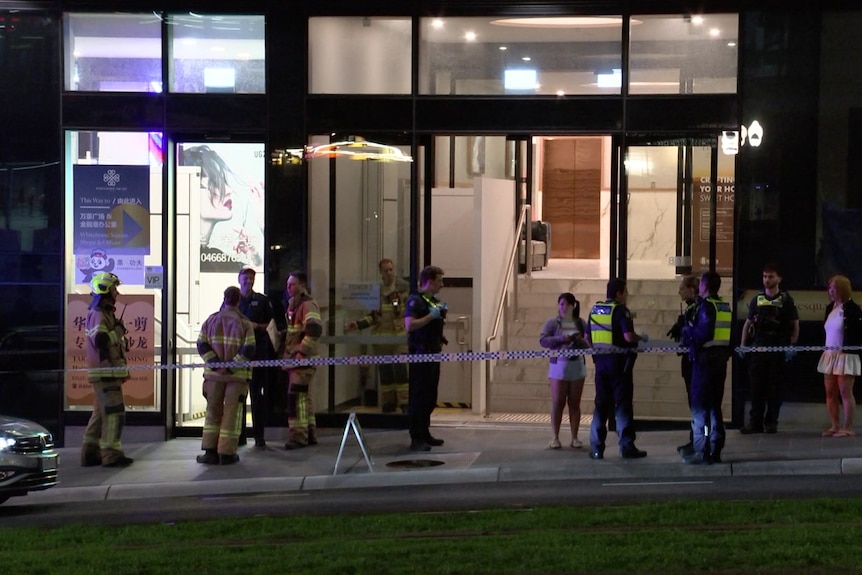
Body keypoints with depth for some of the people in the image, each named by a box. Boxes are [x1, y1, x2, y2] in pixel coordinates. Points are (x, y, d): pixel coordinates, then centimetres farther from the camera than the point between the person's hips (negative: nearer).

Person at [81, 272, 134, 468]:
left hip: (108, 372, 11)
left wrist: (123, 370, 27)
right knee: (114, 412, -11)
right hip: (105, 372, -11)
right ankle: (111, 454, -11)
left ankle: (90, 453, 15)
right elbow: (100, 341, -29)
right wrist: (119, 330, -19)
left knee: (101, 412, 12)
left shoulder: (106, 314, 22)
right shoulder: (97, 315, -13)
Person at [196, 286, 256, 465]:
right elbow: (248, 350, -13)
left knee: (213, 411, 12)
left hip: (214, 375, 2)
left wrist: (215, 363, -8)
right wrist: (231, 366, -14)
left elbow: (202, 345, -2)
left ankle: (210, 452, 8)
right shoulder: (245, 324, -3)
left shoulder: (210, 320, 4)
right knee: (232, 413, 3)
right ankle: (226, 453, 2)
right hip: (238, 376, -2)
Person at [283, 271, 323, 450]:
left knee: (296, 397, -13)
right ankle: (309, 434, 18)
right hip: (293, 359, 10)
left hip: (303, 360, -10)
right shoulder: (293, 305, 19)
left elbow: (315, 329, -25)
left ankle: (298, 436, -13)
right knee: (304, 397, 12)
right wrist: (287, 354, 19)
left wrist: (302, 352, -24)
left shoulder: (307, 304, -11)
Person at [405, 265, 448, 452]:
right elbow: (409, 325, -24)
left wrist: (442, 314, 11)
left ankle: (425, 434, 21)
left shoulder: (434, 301, 17)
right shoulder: (415, 300, -11)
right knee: (418, 396, -9)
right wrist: (431, 316, -21)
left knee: (430, 397, 12)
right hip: (420, 354, -9)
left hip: (433, 352, 9)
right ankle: (416, 439, -10)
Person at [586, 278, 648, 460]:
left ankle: (596, 447, 10)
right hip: (619, 362, -6)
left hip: (601, 361, 6)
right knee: (623, 404, -1)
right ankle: (627, 447, 0)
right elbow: (628, 336, -22)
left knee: (601, 404, 11)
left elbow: (587, 337, 13)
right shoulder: (620, 310, -11)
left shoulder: (595, 309, 10)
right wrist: (642, 338, -3)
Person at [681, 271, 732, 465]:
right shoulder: (725, 307, 11)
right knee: (715, 405, 14)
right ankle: (715, 450, 17)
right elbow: (729, 334, 10)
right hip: (721, 358, 8)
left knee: (699, 406, -4)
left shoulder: (706, 306, -14)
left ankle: (701, 451, -5)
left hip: (705, 359, -8)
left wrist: (689, 330, -8)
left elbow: (703, 332, -24)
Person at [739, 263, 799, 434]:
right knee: (756, 386, 1)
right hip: (758, 349, 3)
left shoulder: (786, 301, 1)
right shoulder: (757, 300, 11)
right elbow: (748, 323, 16)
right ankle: (755, 422, 5)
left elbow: (795, 325, 1)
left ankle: (771, 422, 9)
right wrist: (743, 345, 7)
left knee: (774, 388, 1)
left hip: (778, 349, -3)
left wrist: (791, 347, -8)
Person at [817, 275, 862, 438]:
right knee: (830, 393, 9)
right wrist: (827, 348, 13)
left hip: (845, 355, -8)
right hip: (829, 355, 8)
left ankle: (847, 428, 1)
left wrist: (847, 348, -16)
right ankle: (835, 426, 17)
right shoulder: (830, 308, 11)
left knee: (845, 393, -4)